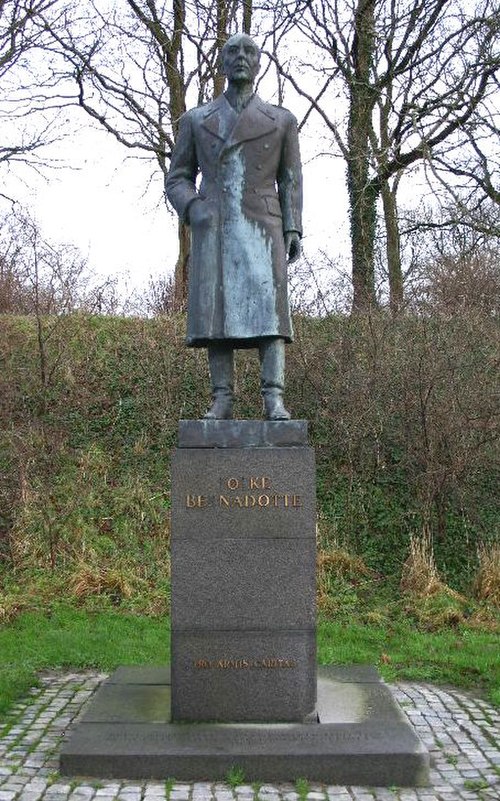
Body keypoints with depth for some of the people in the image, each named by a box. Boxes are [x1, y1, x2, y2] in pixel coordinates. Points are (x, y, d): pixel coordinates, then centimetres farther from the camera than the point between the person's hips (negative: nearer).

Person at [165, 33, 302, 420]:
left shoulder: (282, 120, 14)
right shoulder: (195, 120, 15)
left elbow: (291, 182, 11)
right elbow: (177, 180, 13)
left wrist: (294, 230, -3)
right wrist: (193, 210, -9)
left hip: (261, 227, -1)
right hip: (212, 228, 1)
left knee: (268, 308, -14)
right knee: (216, 311, -7)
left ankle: (274, 399, -17)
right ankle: (222, 400, -4)